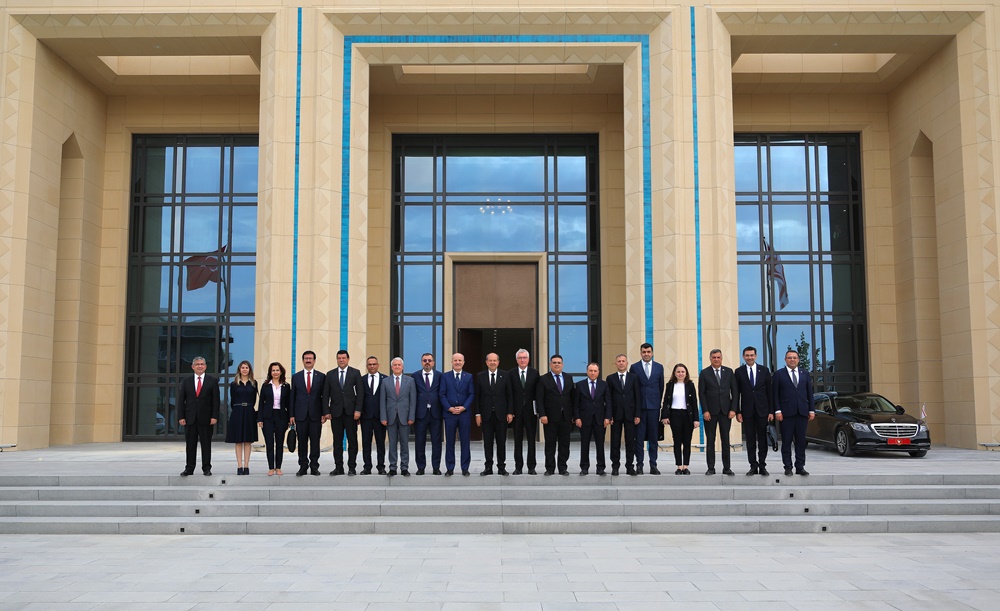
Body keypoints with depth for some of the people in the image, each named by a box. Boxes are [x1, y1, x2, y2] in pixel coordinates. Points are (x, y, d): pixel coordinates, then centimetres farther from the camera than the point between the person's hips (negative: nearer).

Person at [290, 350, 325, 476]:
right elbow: (292, 397, 8)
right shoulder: (296, 377, 9)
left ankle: (314, 467, 8)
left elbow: (324, 396, 4)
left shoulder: (321, 376, 6)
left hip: (315, 414, -1)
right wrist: (291, 415, 2)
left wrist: (324, 413, -3)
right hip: (301, 414, 1)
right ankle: (303, 467, 10)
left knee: (315, 442, 1)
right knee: (302, 442, 4)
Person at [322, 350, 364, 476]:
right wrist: (326, 412, -1)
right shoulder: (330, 374, 10)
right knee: (337, 441, 4)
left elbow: (360, 393, -1)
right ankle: (339, 468, 10)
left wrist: (358, 410, -9)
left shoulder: (355, 373, 4)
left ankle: (352, 467, 6)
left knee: (352, 441, 1)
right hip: (335, 412, 2)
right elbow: (326, 394, 8)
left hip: (350, 412, -2)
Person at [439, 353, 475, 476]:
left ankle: (465, 468, 8)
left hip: (465, 413, 0)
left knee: (465, 441, 2)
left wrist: (463, 407, -10)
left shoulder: (469, 377, 8)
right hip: (449, 413, 0)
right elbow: (442, 395, 2)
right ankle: (450, 468, 9)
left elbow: (472, 394, 3)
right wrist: (450, 408, -10)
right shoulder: (445, 376, 7)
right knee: (449, 442, 3)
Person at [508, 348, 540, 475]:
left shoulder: (534, 373, 4)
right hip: (517, 411, 0)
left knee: (531, 439, 4)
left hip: (531, 411, 0)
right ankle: (518, 467, 10)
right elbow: (509, 394, 0)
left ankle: (531, 467, 10)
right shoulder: (511, 374, 3)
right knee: (517, 440, 5)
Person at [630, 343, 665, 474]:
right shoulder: (634, 367, 4)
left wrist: (659, 402, 9)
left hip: (654, 406, 1)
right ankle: (639, 465, 5)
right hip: (639, 406, -1)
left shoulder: (659, 367, 10)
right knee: (639, 437, 0)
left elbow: (661, 386, 13)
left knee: (654, 437, 3)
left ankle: (653, 465, 7)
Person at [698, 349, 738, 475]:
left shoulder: (729, 372, 7)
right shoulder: (704, 373, 2)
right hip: (710, 412, -1)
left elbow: (734, 392, 6)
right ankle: (711, 468, 7)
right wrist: (705, 411, -8)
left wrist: (733, 409, -3)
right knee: (710, 440, 2)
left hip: (726, 411, 1)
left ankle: (727, 468, 9)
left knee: (726, 440, 3)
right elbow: (701, 393, 0)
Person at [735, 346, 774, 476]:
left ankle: (762, 466, 11)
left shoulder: (764, 370, 5)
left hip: (762, 410, 0)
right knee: (750, 440, 3)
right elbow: (737, 393, 2)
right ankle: (753, 466, 9)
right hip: (747, 410, 0)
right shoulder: (739, 371, 3)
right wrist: (738, 412, -4)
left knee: (762, 439, 4)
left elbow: (769, 391, 4)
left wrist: (771, 411, -1)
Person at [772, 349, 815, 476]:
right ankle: (788, 467, 5)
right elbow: (775, 394, 0)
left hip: (802, 412, 3)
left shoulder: (805, 374, 14)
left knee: (801, 441, 4)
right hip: (786, 413, -3)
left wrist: (812, 410, 5)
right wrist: (777, 411, -9)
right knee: (786, 441, 0)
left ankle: (800, 467, 9)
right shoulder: (778, 374, 4)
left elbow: (810, 393, 12)